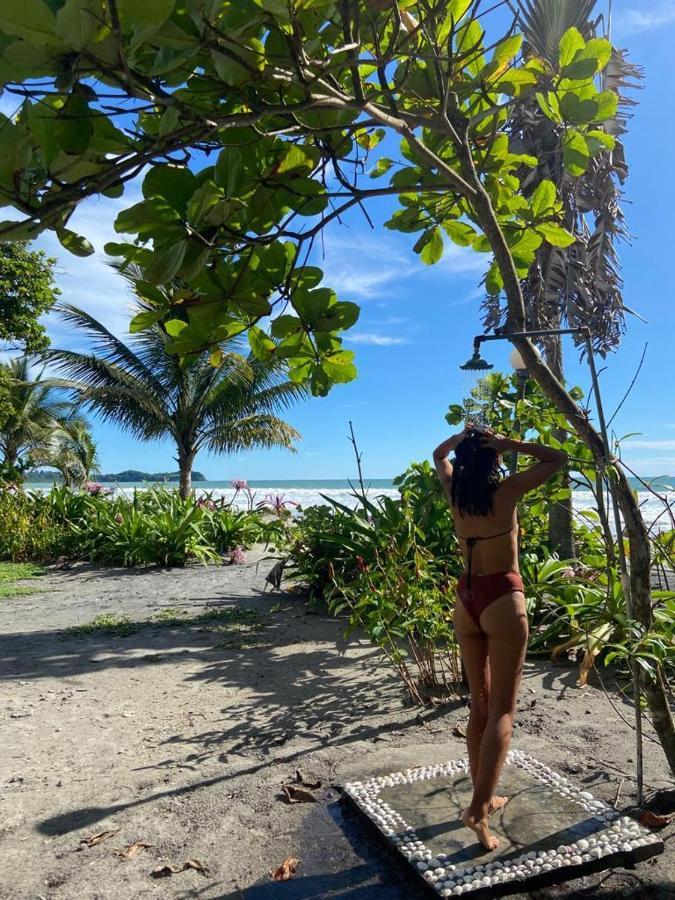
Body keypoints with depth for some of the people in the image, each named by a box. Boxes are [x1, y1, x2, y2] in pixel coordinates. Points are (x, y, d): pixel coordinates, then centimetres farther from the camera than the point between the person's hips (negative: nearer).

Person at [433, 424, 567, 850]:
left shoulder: (454, 491, 1)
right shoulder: (506, 491, -12)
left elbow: (439, 455, 23)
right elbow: (559, 458, -1)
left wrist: (465, 435, 9)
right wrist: (509, 443, -6)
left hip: (466, 601, 6)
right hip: (502, 600, -6)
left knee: (480, 706, 17)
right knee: (502, 711, 2)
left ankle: (484, 797, 28)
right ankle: (479, 808, -3)